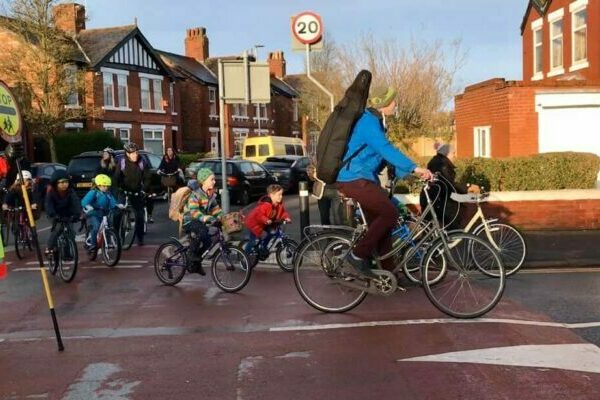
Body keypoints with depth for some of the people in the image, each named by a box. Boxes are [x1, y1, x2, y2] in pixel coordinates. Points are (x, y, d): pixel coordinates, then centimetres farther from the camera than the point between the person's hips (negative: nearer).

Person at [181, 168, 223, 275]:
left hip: (200, 222, 8)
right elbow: (194, 212, -34)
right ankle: (191, 256, -18)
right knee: (202, 231, -34)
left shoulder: (212, 194, 3)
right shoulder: (195, 195, -22)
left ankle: (196, 263, 23)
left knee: (207, 242, 0)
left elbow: (215, 208, 12)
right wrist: (209, 219, -47)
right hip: (189, 221, -8)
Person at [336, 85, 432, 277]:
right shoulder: (368, 121, -16)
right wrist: (414, 168, -33)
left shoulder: (374, 122, 17)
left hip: (363, 178, 10)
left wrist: (408, 171, 16)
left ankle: (389, 272, 15)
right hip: (354, 179, -10)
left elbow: (383, 152, 22)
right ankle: (358, 255, -10)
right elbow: (386, 149, -28)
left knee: (380, 220, 9)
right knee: (390, 213, -16)